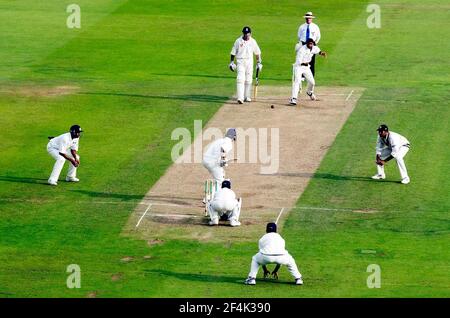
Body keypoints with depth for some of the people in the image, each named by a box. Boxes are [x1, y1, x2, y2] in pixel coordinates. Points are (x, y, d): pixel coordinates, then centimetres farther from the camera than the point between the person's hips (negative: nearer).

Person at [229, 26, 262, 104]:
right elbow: (233, 52, 5)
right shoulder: (238, 41, -2)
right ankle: (240, 98, -23)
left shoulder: (253, 41, 3)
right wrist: (232, 62, 1)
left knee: (248, 80, 7)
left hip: (249, 62, 3)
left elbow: (257, 53, 12)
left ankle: (247, 97, 21)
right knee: (240, 79, -15)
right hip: (240, 62, -3)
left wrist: (259, 62, 9)